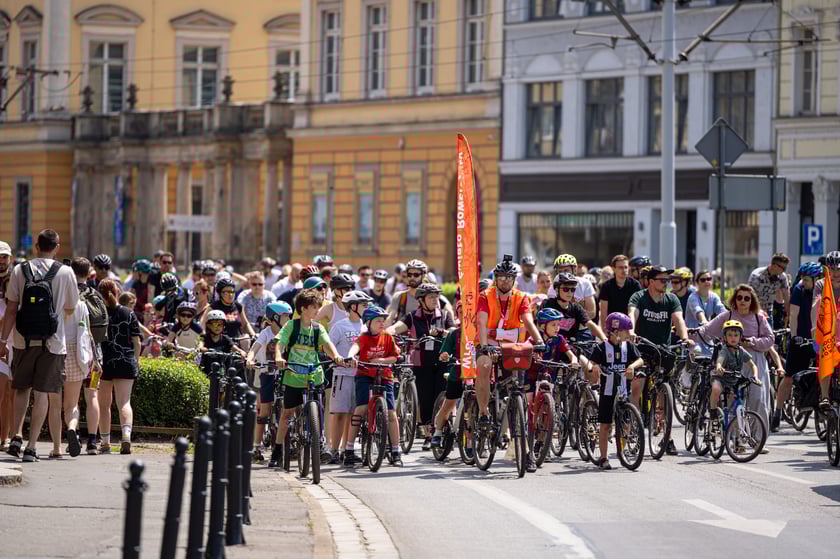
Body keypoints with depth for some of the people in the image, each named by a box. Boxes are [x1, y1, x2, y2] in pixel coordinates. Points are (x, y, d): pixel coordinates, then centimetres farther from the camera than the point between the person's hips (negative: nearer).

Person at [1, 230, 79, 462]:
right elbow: (70, 309, 6)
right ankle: (31, 446, -5)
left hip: (24, 341, 2)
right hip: (53, 342, -2)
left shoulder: (20, 270, 0)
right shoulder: (65, 272, -3)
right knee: (43, 393, 1)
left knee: (21, 388, 16)